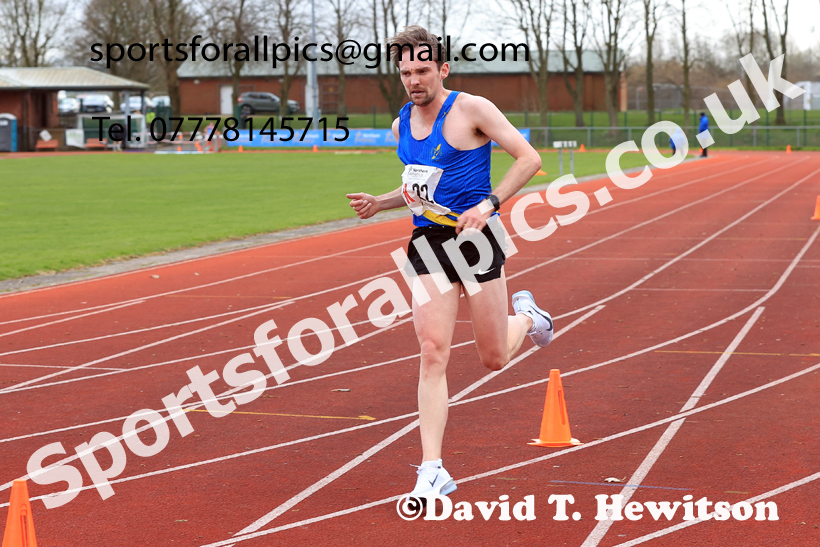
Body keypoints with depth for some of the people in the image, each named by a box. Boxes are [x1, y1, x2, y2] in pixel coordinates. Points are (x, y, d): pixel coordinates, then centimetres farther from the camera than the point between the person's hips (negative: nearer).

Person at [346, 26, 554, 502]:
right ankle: (433, 471, -7)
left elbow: (529, 158, -10)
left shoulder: (471, 110, -8)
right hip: (427, 243, 4)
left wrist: (489, 204, -21)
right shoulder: (402, 125, 11)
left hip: (475, 237, -4)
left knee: (495, 359, 7)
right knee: (433, 353, -9)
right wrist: (379, 203, 7)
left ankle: (526, 315, 43)